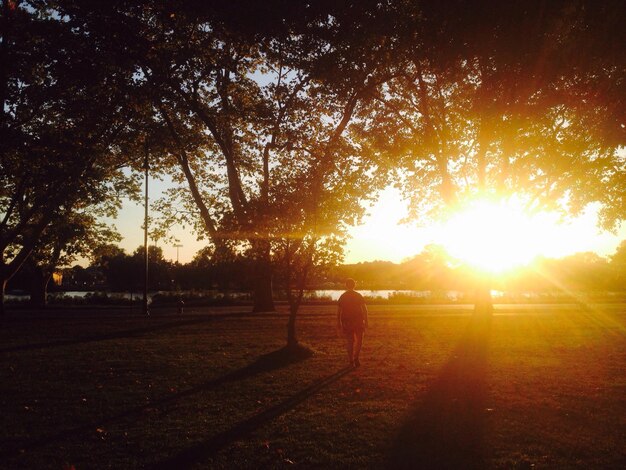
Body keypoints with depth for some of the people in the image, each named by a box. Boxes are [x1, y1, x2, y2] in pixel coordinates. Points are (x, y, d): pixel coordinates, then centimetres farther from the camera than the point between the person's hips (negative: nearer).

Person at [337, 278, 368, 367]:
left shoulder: (342, 297, 2)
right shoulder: (359, 296, 0)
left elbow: (339, 311, 0)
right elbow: (364, 309, -3)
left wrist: (339, 322, 6)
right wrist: (366, 321, 2)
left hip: (346, 322, 1)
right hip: (358, 321, -1)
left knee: (350, 342, 9)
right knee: (359, 340, 12)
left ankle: (351, 361, 8)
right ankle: (356, 358, -3)